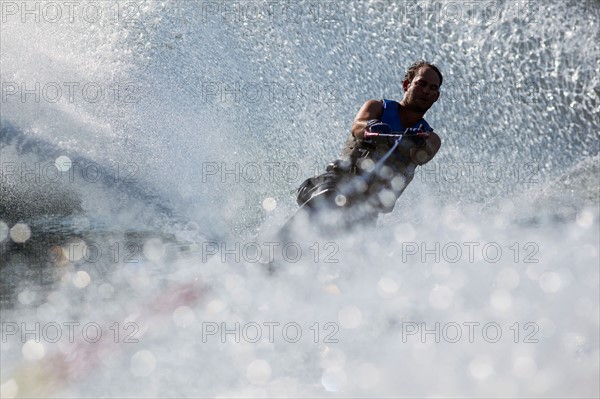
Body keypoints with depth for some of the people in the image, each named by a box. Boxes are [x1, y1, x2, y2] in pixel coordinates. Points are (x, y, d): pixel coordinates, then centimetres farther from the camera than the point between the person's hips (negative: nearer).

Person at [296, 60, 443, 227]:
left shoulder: (431, 138, 19)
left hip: (369, 205, 2)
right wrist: (371, 126, -35)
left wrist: (417, 143, -33)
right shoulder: (377, 107, 15)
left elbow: (422, 155, -8)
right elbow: (357, 127, -10)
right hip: (342, 178, -2)